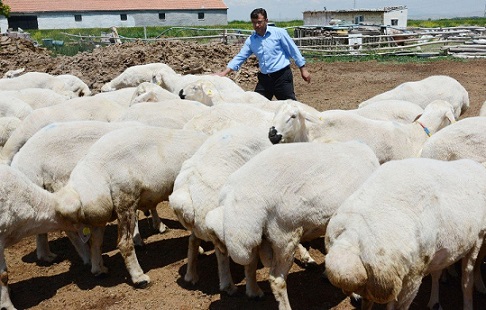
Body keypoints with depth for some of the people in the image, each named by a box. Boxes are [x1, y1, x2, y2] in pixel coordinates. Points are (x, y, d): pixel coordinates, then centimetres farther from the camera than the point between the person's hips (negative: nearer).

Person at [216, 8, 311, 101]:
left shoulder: (279, 33, -5)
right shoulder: (250, 40, 7)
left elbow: (293, 50, -1)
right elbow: (240, 57, 7)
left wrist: (303, 70, -2)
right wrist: (224, 73, -3)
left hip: (282, 76, -4)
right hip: (264, 78, 5)